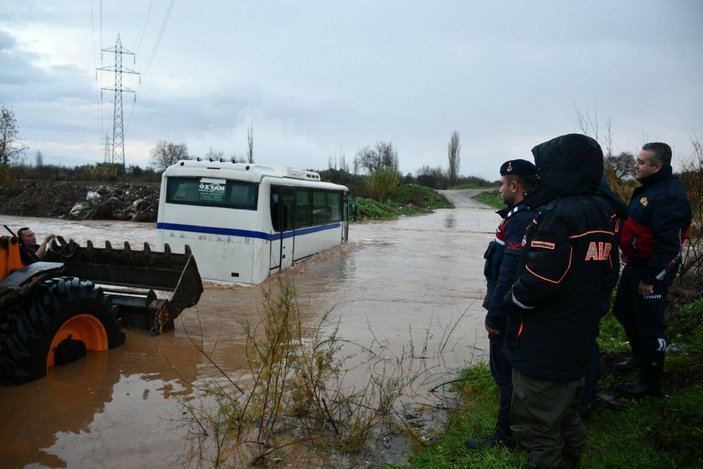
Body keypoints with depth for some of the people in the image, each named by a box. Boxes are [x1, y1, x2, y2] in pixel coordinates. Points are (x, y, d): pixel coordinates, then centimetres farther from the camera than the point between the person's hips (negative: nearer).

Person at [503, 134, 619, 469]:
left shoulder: (558, 215, -22)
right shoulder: (603, 214, 5)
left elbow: (538, 281, -25)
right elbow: (607, 277, 11)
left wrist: (511, 300, -7)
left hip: (542, 347, -9)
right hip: (579, 341, 9)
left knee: (535, 428, 5)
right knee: (567, 418, 25)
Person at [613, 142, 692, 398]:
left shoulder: (668, 197, -24)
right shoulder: (649, 187, 7)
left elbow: (669, 246, -26)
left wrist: (651, 279, -23)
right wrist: (628, 250, 19)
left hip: (652, 270, -10)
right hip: (635, 263, 10)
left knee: (649, 324, 1)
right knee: (623, 310, 23)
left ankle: (651, 381, 17)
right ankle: (639, 356, 44)